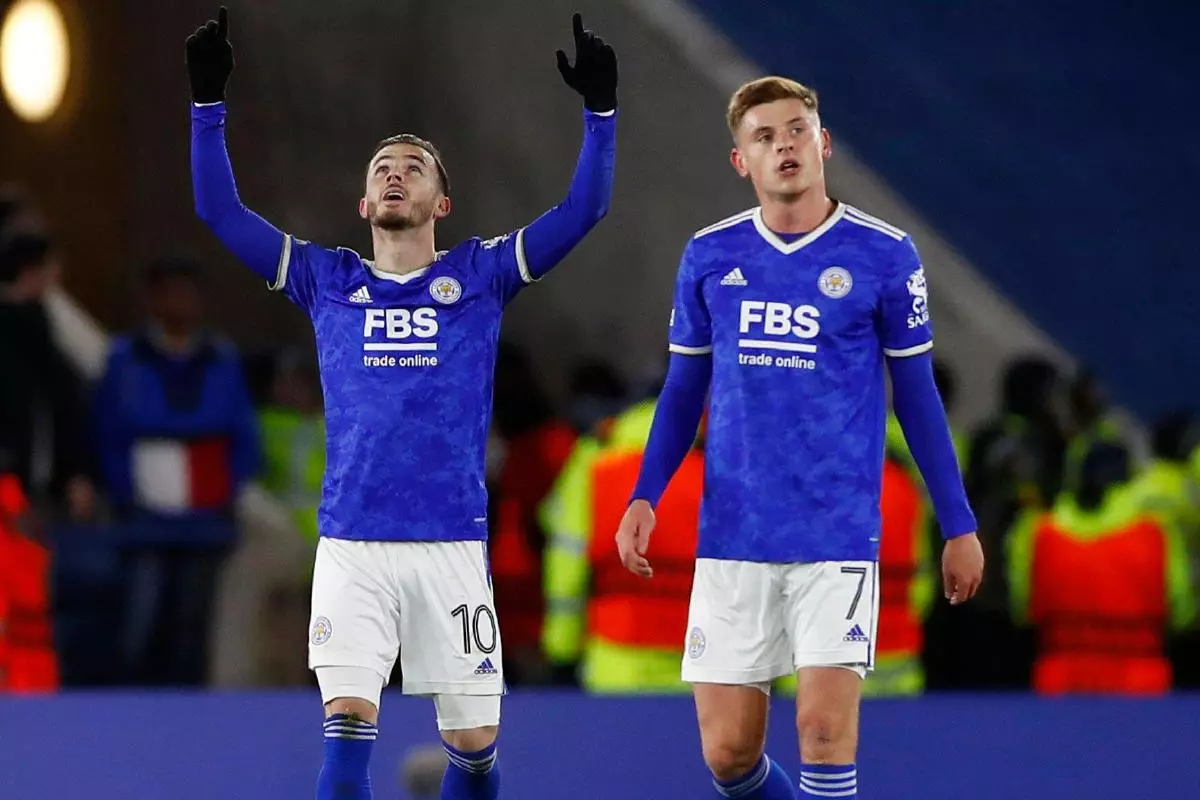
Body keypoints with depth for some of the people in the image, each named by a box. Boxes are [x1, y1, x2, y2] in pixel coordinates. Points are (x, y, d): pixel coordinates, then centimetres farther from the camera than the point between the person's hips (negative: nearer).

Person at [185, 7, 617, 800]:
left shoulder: (479, 276, 8)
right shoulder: (328, 281, 11)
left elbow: (583, 210, 1)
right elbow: (221, 211, 9)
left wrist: (601, 108, -8)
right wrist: (209, 102, 2)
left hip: (452, 544, 0)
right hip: (351, 546, 0)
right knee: (347, 728, -13)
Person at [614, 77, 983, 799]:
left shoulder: (883, 254, -2)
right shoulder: (709, 256, 5)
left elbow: (916, 393, 5)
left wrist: (958, 524, 6)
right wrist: (644, 498, 3)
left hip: (838, 537, -3)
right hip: (733, 539, 3)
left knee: (825, 726, -15)